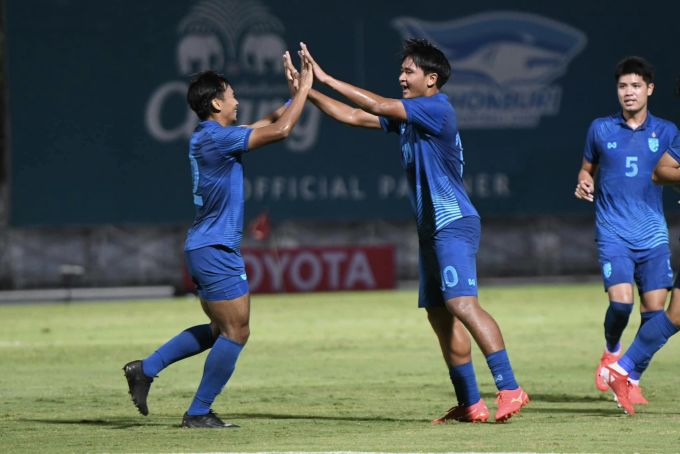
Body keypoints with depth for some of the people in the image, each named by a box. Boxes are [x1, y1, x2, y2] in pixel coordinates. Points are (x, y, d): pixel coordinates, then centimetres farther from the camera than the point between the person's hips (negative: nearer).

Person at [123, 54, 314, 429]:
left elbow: (268, 123, 26)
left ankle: (146, 369, 15)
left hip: (205, 249, 10)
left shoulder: (209, 137, 13)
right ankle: (198, 413, 0)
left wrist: (296, 91, 22)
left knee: (220, 330, 18)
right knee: (235, 333, -4)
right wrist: (304, 89, -8)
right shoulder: (215, 138, -17)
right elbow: (279, 130, -19)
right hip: (217, 250, -10)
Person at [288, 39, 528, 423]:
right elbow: (355, 117, 18)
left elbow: (379, 106, -20)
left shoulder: (437, 109, -13)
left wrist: (327, 80, -15)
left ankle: (511, 389, -27)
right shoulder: (407, 115, 14)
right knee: (440, 316, 9)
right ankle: (471, 405, 12)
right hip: (433, 229, 10)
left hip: (454, 225, -10)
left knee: (462, 304, -23)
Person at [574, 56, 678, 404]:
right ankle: (611, 352, 14)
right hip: (613, 233, -1)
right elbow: (587, 169, 20)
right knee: (621, 302, -18)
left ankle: (633, 379, 13)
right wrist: (584, 185, -2)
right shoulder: (600, 129, 7)